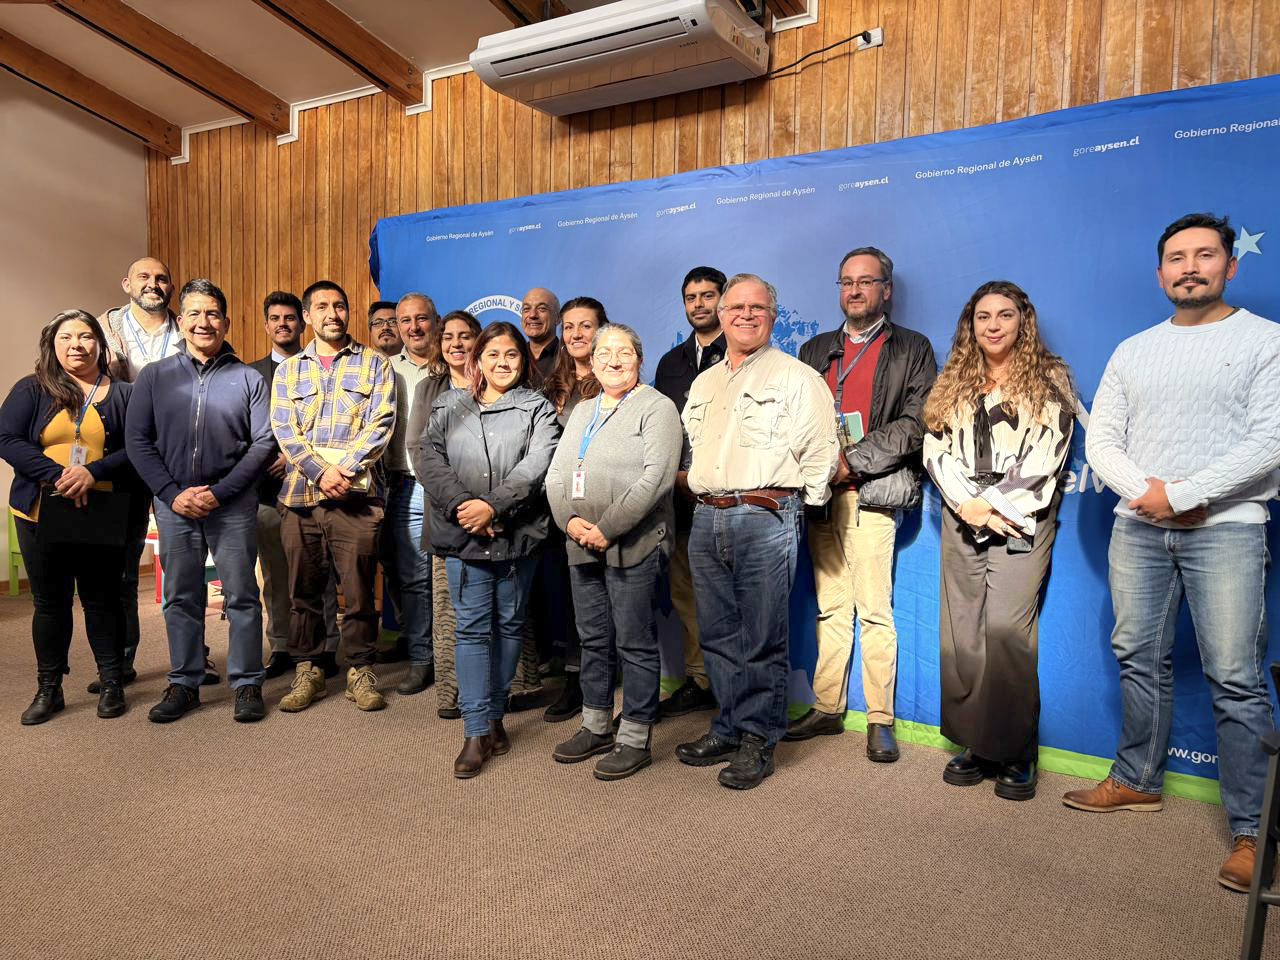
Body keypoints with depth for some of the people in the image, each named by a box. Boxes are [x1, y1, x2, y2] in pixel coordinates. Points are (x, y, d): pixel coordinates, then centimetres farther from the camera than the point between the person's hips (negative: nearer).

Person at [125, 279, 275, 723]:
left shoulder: (248, 378, 3)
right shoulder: (154, 376, 7)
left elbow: (263, 443, -3)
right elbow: (137, 440, 4)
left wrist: (219, 493, -11)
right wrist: (172, 493, -7)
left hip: (233, 504, -2)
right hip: (173, 504, 2)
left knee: (241, 596, 2)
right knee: (181, 598, 10)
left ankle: (247, 683, 13)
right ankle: (184, 684, 22)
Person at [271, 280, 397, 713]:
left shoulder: (374, 364, 9)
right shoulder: (288, 370, 16)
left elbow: (381, 424, -2)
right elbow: (284, 429, 4)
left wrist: (345, 469, -13)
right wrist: (320, 471, -11)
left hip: (357, 494, -2)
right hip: (299, 494, 3)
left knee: (358, 588, 0)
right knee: (303, 588, 8)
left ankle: (361, 670, 14)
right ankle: (307, 670, 21)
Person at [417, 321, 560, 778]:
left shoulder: (537, 408, 5)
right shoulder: (449, 407, 11)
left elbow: (535, 465, -9)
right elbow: (431, 458, 0)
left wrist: (493, 506, -19)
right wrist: (461, 505, -15)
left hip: (517, 535, 0)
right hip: (463, 536, 0)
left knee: (509, 624, 9)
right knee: (472, 628, -1)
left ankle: (494, 715, 24)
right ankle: (476, 733, 3)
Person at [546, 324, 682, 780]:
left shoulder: (657, 408, -4)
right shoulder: (582, 411, 19)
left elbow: (656, 478, -15)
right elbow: (557, 474, 13)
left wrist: (608, 529, -18)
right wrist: (570, 520, -6)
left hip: (634, 546, -7)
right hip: (582, 546, 7)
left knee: (635, 644, 1)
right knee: (593, 640, 15)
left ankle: (635, 739, 13)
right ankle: (595, 727, 29)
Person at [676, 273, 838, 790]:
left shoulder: (797, 376, 1)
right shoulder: (703, 383, 21)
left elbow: (820, 448, -4)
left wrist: (800, 503, -4)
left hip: (765, 518, -6)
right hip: (706, 517, 6)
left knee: (763, 639, -1)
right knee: (717, 634, 11)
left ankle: (757, 740, 10)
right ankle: (729, 728, 23)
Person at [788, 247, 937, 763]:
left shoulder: (912, 349, 7)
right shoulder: (816, 350, 20)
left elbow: (915, 424, -5)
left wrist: (852, 460, -12)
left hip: (872, 494, -4)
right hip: (820, 493, 4)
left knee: (875, 611, -5)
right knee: (830, 608, 9)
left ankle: (880, 721, 5)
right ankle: (826, 709, 18)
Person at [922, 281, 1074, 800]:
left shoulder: (1050, 378, 6)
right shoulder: (953, 382, 16)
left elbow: (1049, 453, -4)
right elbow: (935, 450, 7)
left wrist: (996, 503, -11)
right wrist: (969, 505, -7)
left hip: (1022, 522, -4)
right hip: (963, 522, 4)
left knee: (1005, 628, -15)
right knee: (960, 636, 1)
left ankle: (1017, 752, -1)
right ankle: (976, 745, 13)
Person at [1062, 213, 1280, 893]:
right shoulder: (1132, 352, 14)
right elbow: (1100, 440, 8)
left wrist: (1180, 495, -14)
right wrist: (1146, 491, -9)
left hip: (1225, 526, -4)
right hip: (1137, 527, 4)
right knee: (1139, 659, 11)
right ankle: (1138, 781, 26)